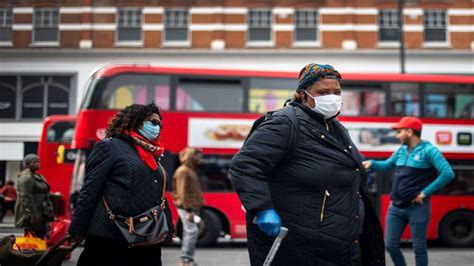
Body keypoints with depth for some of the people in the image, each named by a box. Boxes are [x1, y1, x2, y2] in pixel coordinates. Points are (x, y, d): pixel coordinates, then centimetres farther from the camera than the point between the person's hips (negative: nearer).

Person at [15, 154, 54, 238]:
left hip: (41, 215, 10)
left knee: (40, 237, 9)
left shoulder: (38, 176, 18)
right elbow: (26, 198, -19)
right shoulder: (26, 178, -12)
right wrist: (32, 214, -23)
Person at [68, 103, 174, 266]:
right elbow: (89, 191, -7)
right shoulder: (110, 146, -2)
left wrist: (168, 231, 13)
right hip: (110, 240, -7)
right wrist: (77, 230, -12)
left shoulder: (152, 155, 19)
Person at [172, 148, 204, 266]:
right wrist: (189, 210, -22)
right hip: (186, 208, -10)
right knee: (192, 230, -15)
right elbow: (182, 192, -17)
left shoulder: (191, 170, 20)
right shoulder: (183, 171, -10)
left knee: (189, 232, 10)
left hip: (192, 208, 10)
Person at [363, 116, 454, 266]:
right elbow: (386, 166, 26)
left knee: (419, 248, 4)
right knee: (390, 245, 9)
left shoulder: (428, 150, -10)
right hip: (395, 207, 6)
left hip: (417, 208, -6)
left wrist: (425, 193, -17)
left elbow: (448, 174, -19)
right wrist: (371, 163, 5)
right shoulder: (401, 150, 10)